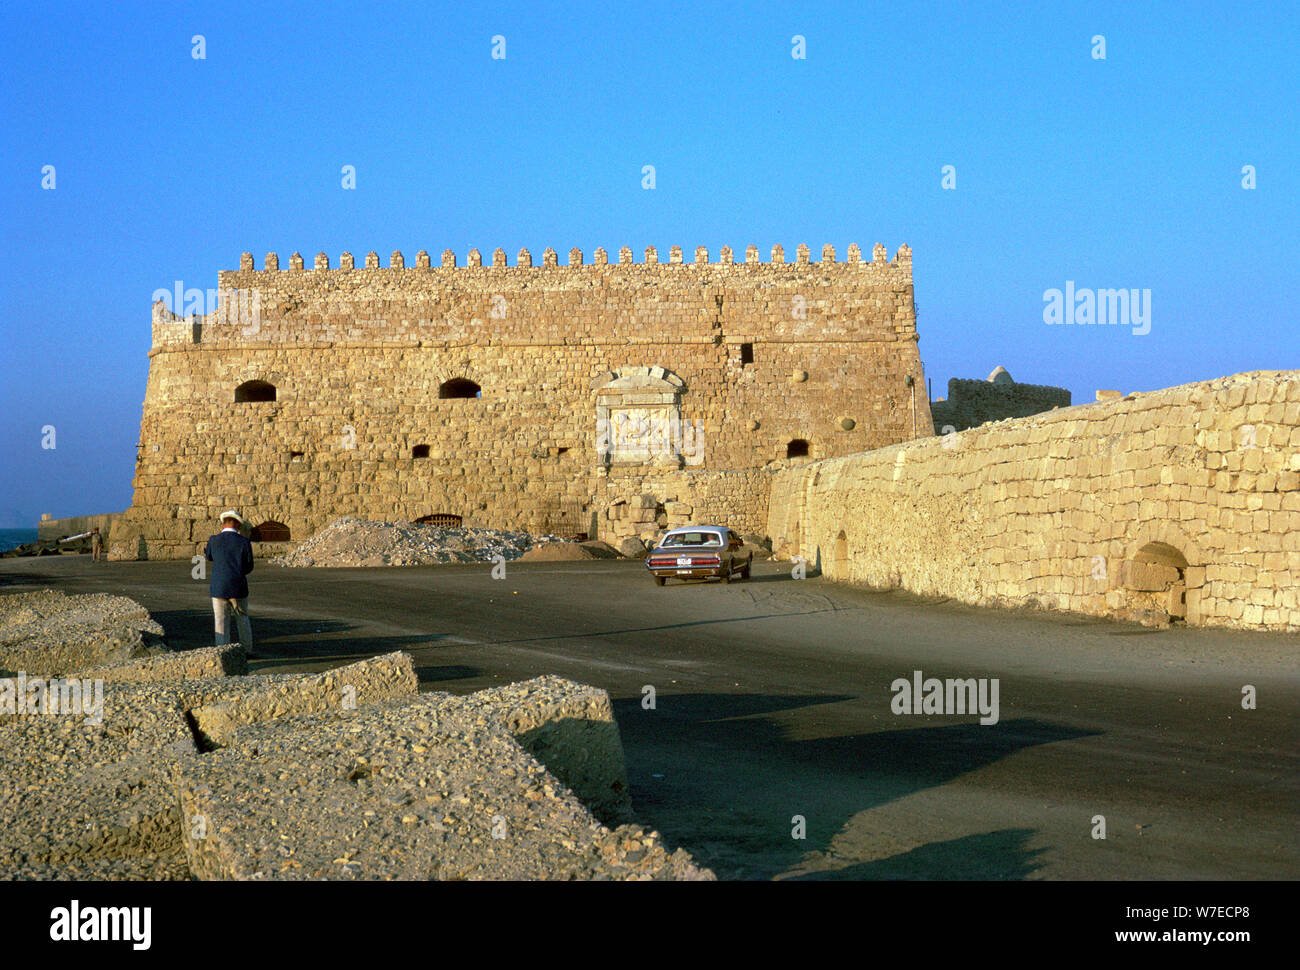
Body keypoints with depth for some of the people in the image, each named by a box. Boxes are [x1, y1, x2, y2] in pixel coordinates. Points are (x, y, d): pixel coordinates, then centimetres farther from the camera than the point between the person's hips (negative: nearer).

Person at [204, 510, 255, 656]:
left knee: (221, 622, 7)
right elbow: (249, 567, 2)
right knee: (242, 620, 18)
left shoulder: (214, 540, -5)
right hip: (238, 589, 0)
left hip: (219, 588, 0)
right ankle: (247, 650, 26)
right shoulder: (244, 542, -6)